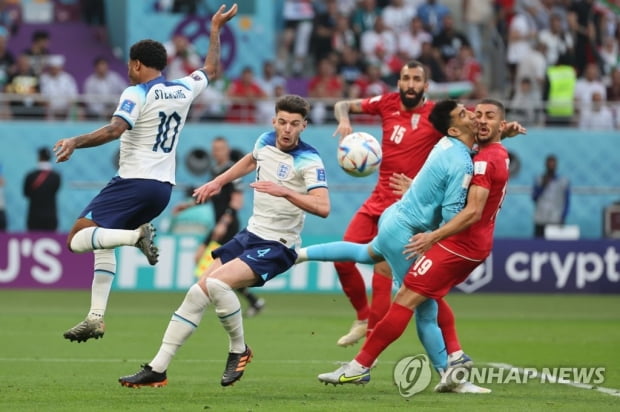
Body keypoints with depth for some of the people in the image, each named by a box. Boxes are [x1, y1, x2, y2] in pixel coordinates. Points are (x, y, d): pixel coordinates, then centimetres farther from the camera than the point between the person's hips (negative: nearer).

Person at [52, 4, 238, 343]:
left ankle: (135, 235, -33)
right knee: (103, 241, 22)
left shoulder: (137, 94, -9)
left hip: (134, 183, -8)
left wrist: (76, 142, -30)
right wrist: (216, 29, 40)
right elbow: (211, 68, 30)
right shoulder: (184, 90, 11)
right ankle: (96, 318, 12)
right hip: (164, 187, 8)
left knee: (77, 239, -10)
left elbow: (115, 129, -26)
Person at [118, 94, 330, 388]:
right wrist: (219, 181, 26)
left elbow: (323, 207, -31)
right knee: (197, 293, 0)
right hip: (251, 235, 7)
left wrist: (284, 191, -41)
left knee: (217, 283, -27)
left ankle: (239, 350, -4)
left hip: (278, 246, -7)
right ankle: (157, 369, 4)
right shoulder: (266, 142, 3)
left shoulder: (309, 161, -17)